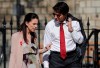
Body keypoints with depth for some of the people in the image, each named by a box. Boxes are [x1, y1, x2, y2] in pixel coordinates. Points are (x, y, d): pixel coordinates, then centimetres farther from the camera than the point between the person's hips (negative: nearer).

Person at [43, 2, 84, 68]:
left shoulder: (74, 23, 2)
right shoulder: (50, 25, 1)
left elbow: (80, 41, 2)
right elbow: (46, 45, 2)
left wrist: (71, 30, -14)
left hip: (72, 57, 0)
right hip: (55, 57, 0)